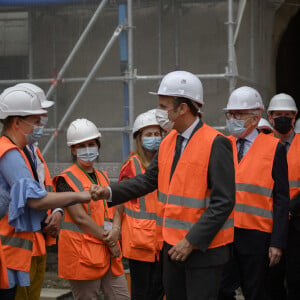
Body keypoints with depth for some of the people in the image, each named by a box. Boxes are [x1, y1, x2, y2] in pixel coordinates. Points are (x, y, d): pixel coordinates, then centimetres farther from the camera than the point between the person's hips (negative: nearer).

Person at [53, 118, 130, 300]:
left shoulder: (103, 177, 15)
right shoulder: (66, 180, -7)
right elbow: (80, 217, -14)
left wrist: (115, 231, -10)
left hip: (109, 254, 7)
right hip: (83, 254, -7)